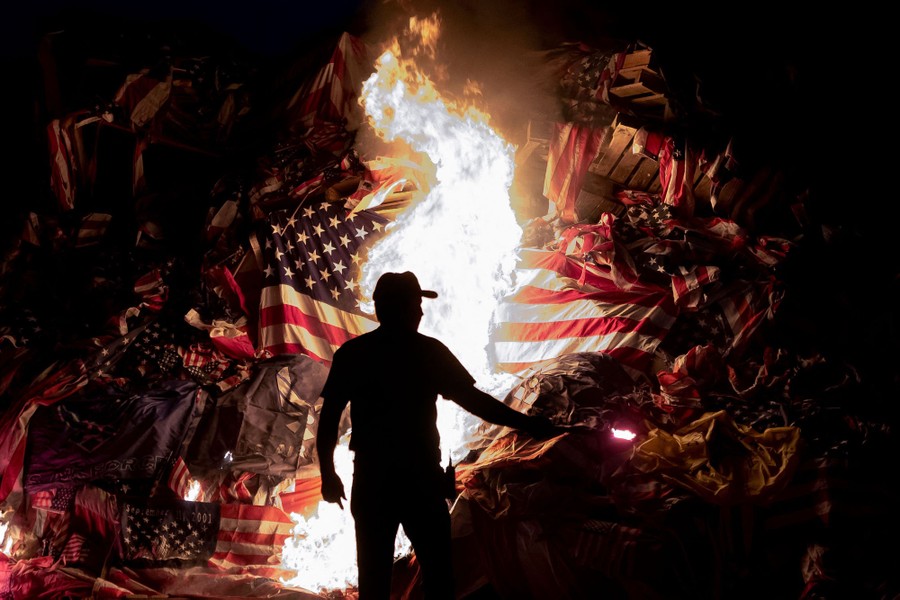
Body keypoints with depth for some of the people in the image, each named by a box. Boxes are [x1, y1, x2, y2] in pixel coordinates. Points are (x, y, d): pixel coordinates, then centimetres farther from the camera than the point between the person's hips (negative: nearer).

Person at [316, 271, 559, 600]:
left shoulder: (351, 354, -1)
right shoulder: (429, 351, -6)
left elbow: (329, 418, -2)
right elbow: (474, 400, -7)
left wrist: (328, 473, 7)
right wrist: (527, 423, 1)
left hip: (371, 480, 2)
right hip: (420, 478, -2)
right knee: (437, 573, 10)